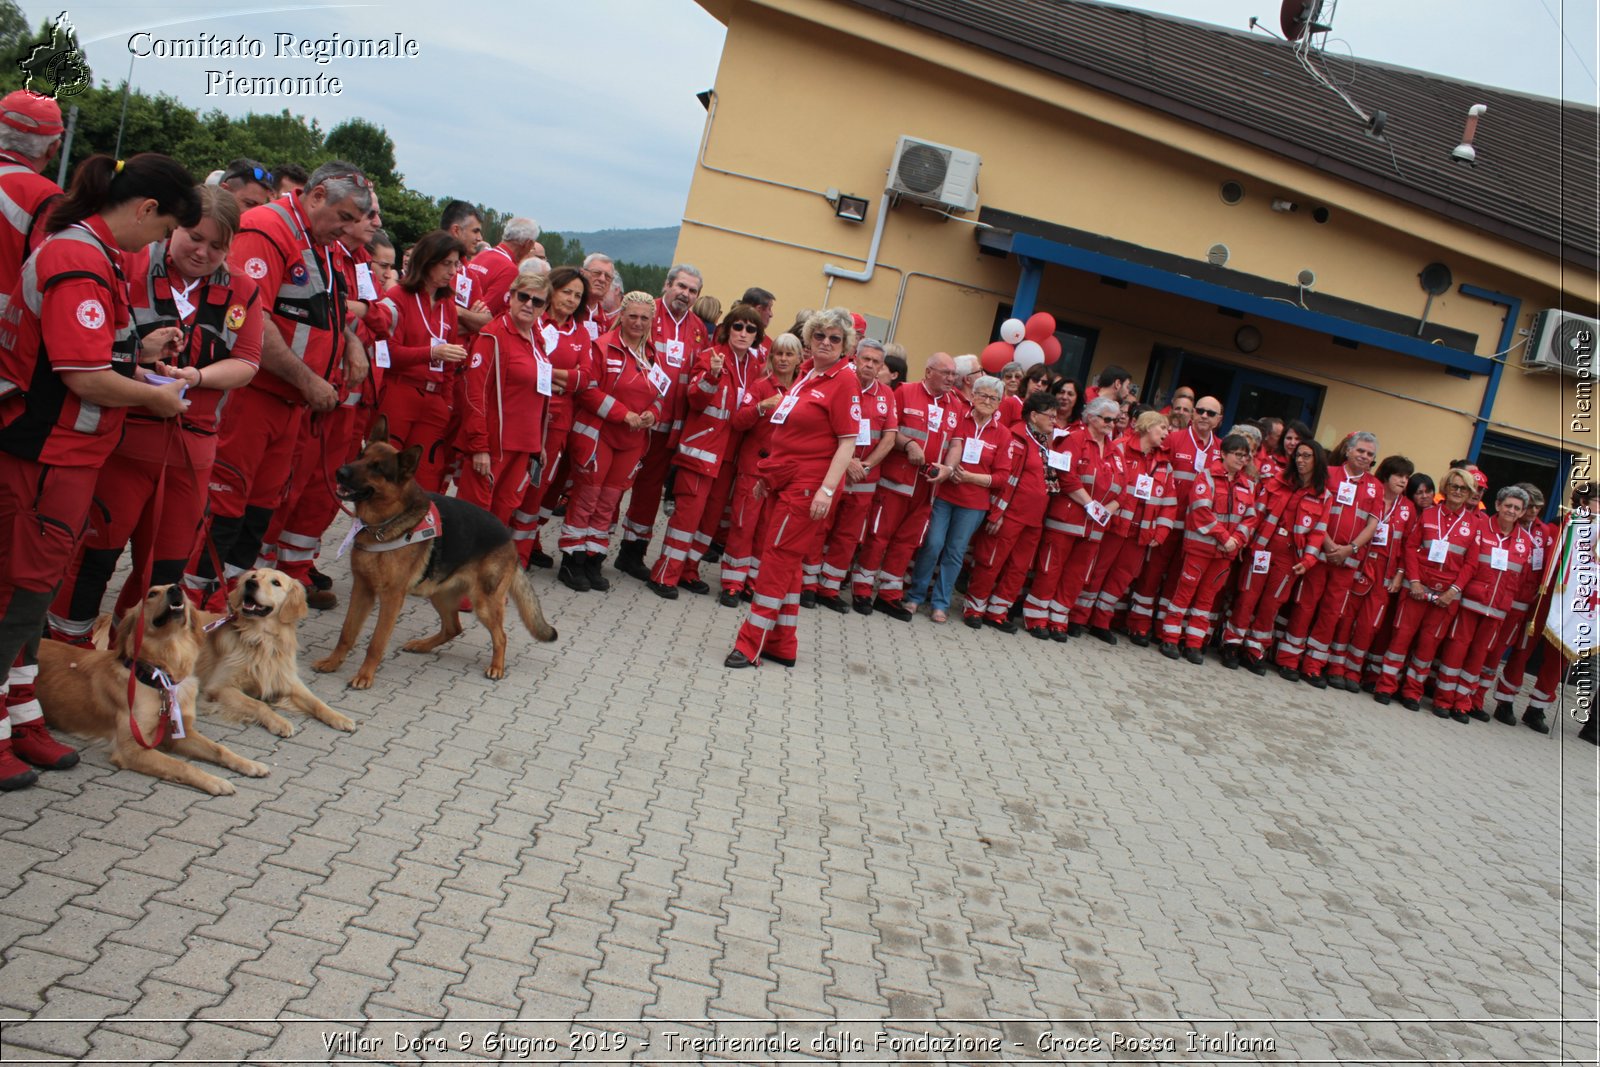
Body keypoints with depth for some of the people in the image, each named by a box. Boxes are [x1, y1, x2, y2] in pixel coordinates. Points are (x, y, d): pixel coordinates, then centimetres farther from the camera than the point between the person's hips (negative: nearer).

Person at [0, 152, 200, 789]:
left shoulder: (88, 251, 13)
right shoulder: (81, 262, -19)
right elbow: (85, 378, -24)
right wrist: (156, 396, -10)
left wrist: (139, 351, 11)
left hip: (62, 454, 10)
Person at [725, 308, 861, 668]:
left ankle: (751, 644, 0)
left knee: (778, 559, -6)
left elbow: (848, 441, -15)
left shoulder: (843, 381, -11)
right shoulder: (808, 376, 12)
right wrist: (769, 474, 19)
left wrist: (827, 489, -21)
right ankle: (782, 645, 21)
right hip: (786, 480, 8)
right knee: (786, 562, 12)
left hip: (808, 485, -8)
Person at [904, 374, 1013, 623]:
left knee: (955, 552, 8)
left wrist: (969, 477, -11)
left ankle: (940, 603, 19)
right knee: (932, 545, -3)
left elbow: (1001, 476, -1)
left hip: (974, 503, 1)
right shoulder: (958, 420, -2)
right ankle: (915, 595, 14)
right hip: (943, 495, -1)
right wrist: (946, 470, -29)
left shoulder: (1003, 434, 1)